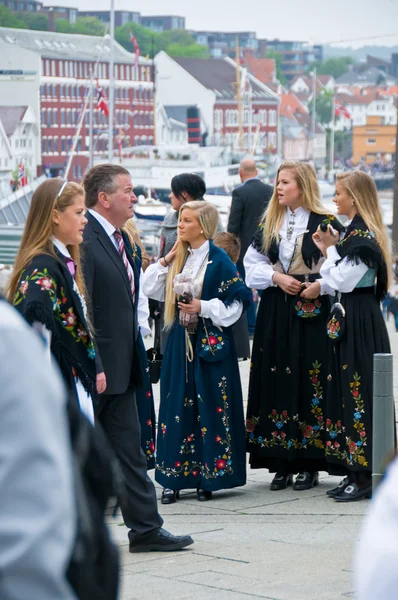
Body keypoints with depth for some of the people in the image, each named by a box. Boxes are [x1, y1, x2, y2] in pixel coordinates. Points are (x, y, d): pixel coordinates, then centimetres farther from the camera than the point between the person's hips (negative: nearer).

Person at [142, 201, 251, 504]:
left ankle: (209, 478, 6)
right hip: (181, 340, 6)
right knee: (178, 407, 4)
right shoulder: (179, 258, 11)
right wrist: (167, 260, 2)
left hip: (211, 341, -6)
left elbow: (235, 302, -7)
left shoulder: (218, 260, -6)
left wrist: (203, 307, -16)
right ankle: (174, 478, 8)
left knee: (212, 407, -1)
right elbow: (151, 289, 10)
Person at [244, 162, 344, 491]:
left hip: (311, 313, -5)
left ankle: (310, 465, 4)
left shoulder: (324, 223, -4)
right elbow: (252, 264, 12)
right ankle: (282, 463, 10)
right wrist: (277, 278, -4)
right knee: (276, 382, 3)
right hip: (275, 314, 5)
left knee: (310, 383, -3)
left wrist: (320, 284, -18)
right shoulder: (269, 223, 11)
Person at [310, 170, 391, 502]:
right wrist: (330, 251, 5)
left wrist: (330, 250, -6)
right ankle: (356, 473, 15)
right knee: (348, 391, 11)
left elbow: (342, 281, -18)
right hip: (352, 320, 10)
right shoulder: (361, 232, 14)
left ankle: (365, 477, -2)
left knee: (358, 392, -6)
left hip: (360, 323, -10)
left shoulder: (361, 235, -16)